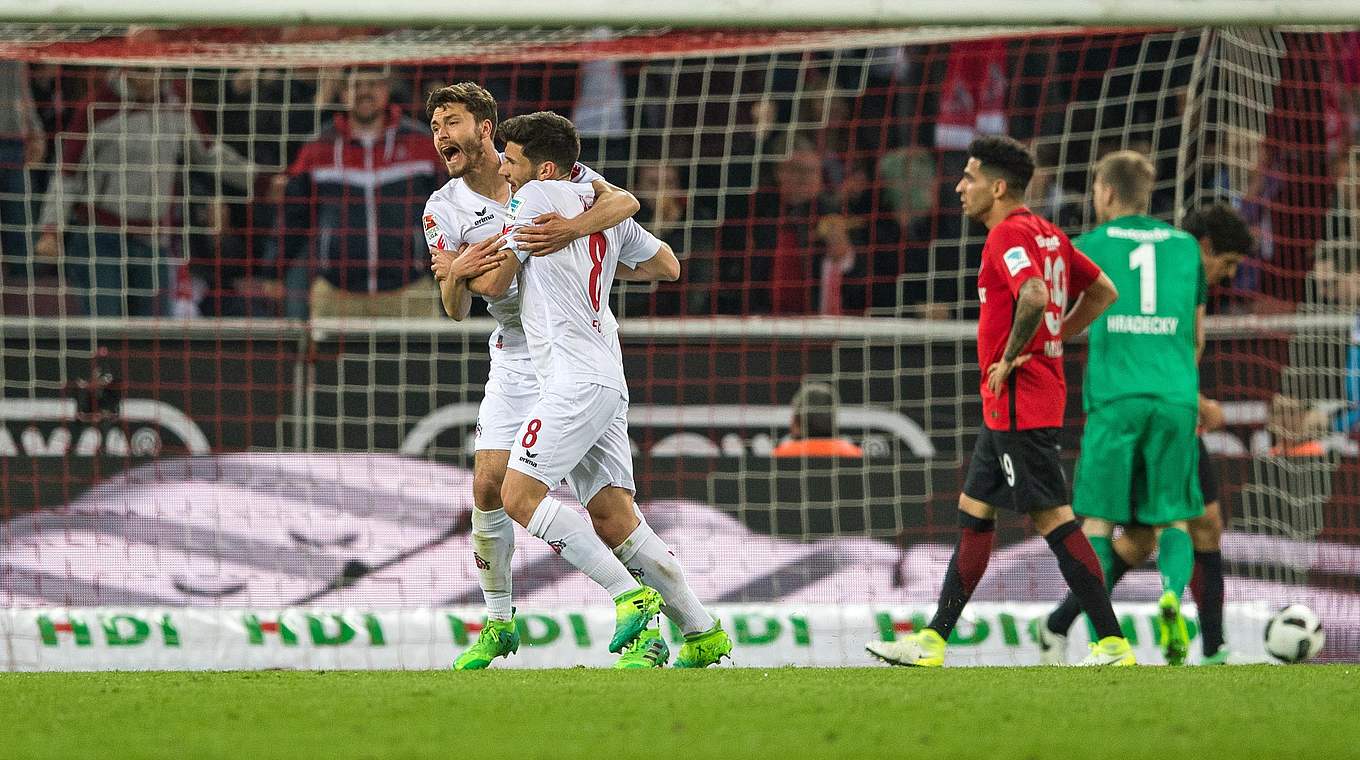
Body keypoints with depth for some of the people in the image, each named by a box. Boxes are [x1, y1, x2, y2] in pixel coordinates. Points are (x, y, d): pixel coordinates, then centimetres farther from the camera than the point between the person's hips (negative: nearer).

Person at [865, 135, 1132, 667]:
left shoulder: (1008, 235, -14)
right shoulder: (1046, 234, 15)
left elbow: (1035, 296, -31)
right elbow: (1103, 291, 21)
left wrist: (1010, 359, -19)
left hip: (1017, 400, -11)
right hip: (1006, 407, 11)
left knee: (1052, 518, -9)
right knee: (973, 514, 13)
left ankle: (1114, 644, -9)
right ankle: (932, 642, 18)